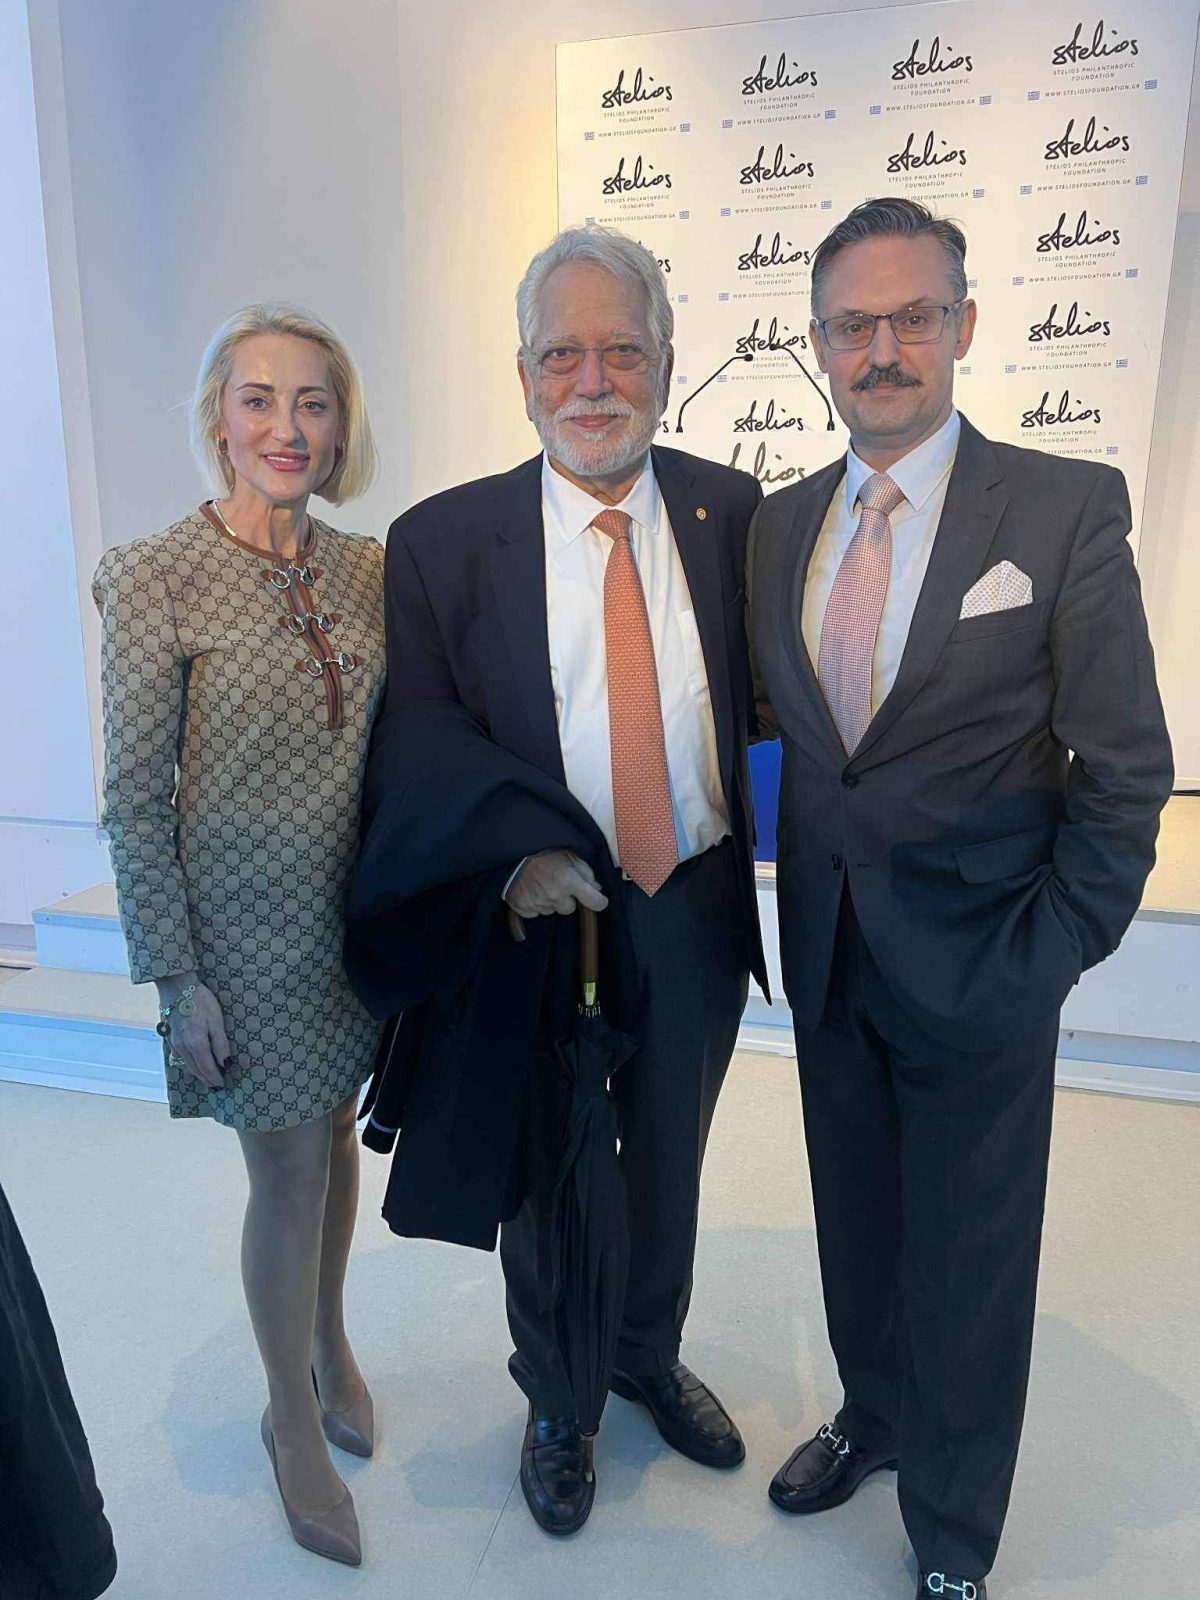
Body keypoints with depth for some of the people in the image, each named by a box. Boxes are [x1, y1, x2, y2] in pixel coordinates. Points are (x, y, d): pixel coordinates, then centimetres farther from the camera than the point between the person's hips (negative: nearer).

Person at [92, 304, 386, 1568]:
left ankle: (329, 1342, 46)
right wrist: (176, 980, -10)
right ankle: (295, 1421, 34)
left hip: (361, 916, 4)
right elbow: (135, 804, -10)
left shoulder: (370, 570, 1)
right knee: (289, 1172, 7)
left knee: (334, 1136, 19)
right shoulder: (157, 579, -12)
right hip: (246, 930, -4)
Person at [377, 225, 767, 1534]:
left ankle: (650, 1358, 55)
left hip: (700, 909, 3)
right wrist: (510, 852, -25)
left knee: (669, 1165, 24)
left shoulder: (733, 511, -3)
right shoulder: (439, 541, -10)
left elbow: (764, 698, 2)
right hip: (537, 917, -2)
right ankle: (554, 1402, 50)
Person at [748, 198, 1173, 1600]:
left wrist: (1049, 956, -12)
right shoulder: (777, 525, 4)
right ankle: (872, 1418, 51)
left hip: (974, 959, -3)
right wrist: (797, 898, 0)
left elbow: (1126, 770, -8)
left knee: (968, 1260, 13)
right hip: (827, 954, 4)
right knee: (855, 1222, 22)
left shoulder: (1067, 508, -9)